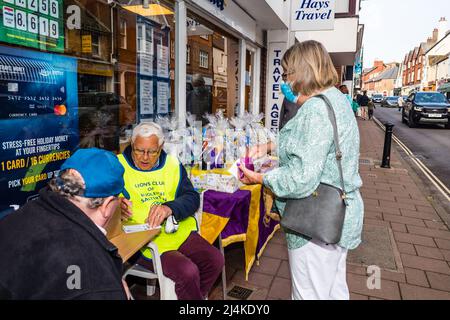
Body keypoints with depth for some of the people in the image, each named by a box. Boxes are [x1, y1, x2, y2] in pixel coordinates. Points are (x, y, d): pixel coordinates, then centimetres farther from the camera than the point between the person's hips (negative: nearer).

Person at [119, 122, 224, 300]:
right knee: (188, 272, -24)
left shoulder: (172, 164, 8)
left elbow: (192, 198, 1)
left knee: (215, 260, -8)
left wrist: (170, 208, -20)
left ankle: (192, 295, 17)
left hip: (179, 232, 5)